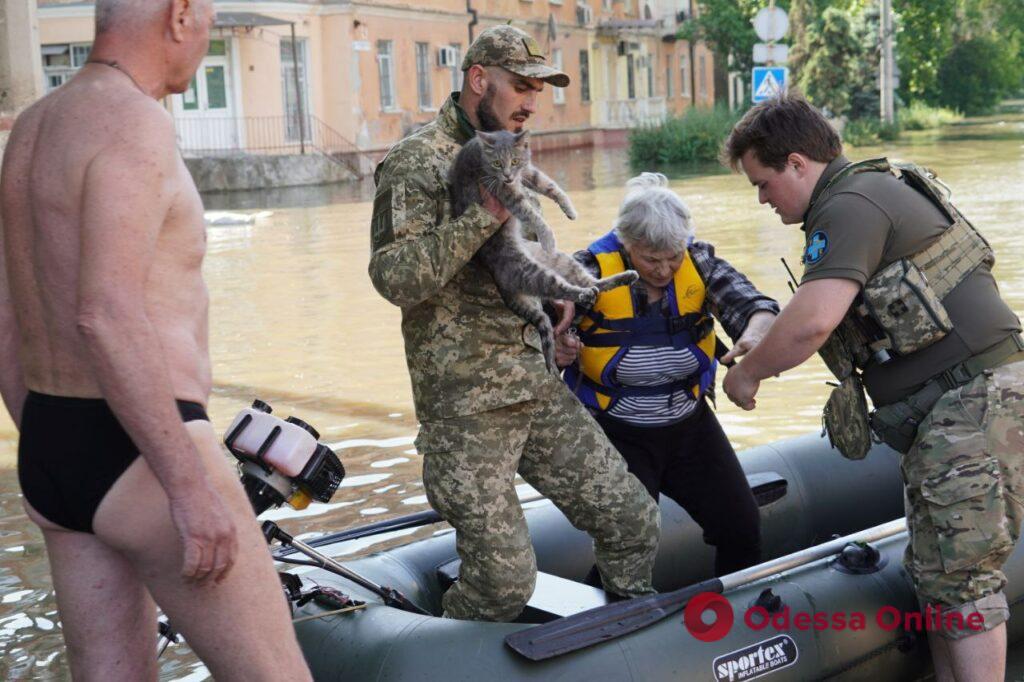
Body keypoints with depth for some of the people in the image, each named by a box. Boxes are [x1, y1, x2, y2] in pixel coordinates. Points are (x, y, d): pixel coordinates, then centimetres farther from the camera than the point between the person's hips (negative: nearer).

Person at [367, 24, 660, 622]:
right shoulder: (417, 161, -9)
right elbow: (394, 276, -22)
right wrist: (484, 216, -26)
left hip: (541, 388, 8)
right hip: (467, 404, -8)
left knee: (633, 519, 8)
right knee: (505, 579, -7)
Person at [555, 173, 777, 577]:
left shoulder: (698, 261, -10)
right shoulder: (593, 270, -17)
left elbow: (750, 303, -21)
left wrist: (755, 332, -44)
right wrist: (555, 347, -44)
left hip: (690, 425, 4)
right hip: (618, 434, -4)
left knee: (742, 526, 8)